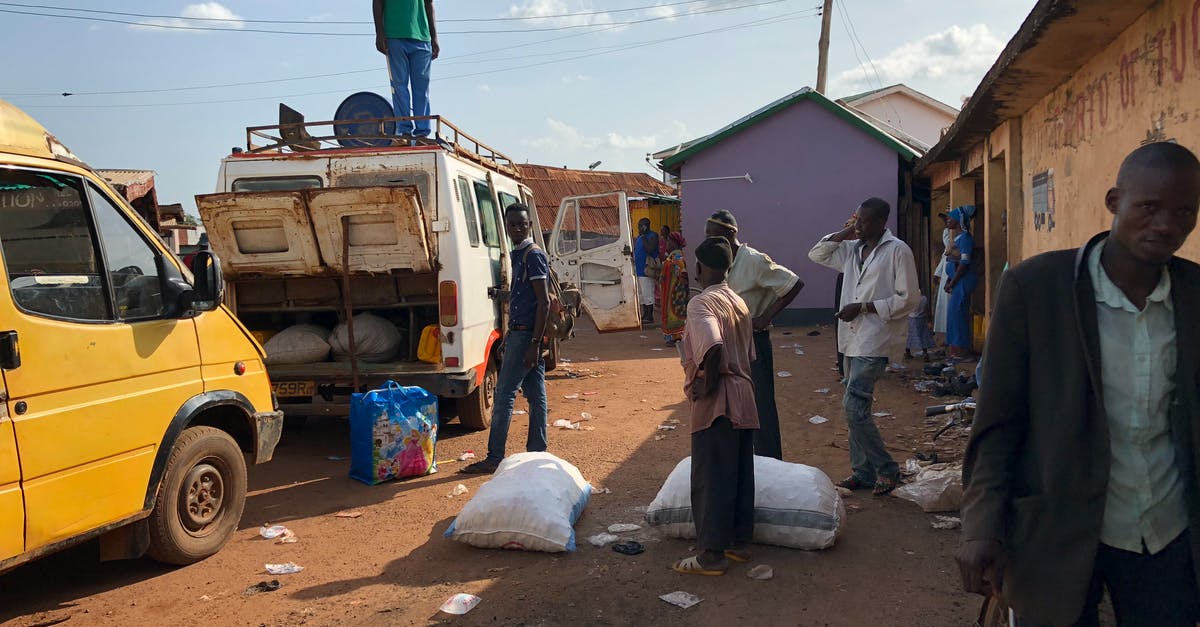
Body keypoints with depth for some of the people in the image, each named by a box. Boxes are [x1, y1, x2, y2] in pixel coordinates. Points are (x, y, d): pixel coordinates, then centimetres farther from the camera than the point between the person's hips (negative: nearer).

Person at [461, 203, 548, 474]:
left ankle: (495, 458, -1)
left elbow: (544, 302, -18)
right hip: (520, 333, 10)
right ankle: (537, 453, 17)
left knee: (504, 394, -6)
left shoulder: (533, 255, -13)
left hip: (526, 334, -10)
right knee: (536, 395, 11)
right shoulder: (519, 254, 16)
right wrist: (511, 334, 22)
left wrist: (534, 343, -22)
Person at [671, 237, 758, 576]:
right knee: (740, 474, 15)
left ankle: (712, 554, 6)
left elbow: (713, 347, -31)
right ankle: (740, 542, 26)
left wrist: (706, 385, -19)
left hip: (716, 403, -8)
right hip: (744, 398, 9)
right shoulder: (740, 303, 12)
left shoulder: (701, 303, -14)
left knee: (711, 479, -1)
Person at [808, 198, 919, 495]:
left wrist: (863, 308, -15)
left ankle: (886, 469, 1)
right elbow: (816, 254, 20)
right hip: (852, 338, 8)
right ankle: (863, 472, 21)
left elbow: (910, 298, -13)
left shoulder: (898, 250, -9)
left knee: (854, 405, -14)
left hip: (876, 340, -8)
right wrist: (843, 234, 6)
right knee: (856, 407, 11)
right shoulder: (853, 249, 12)